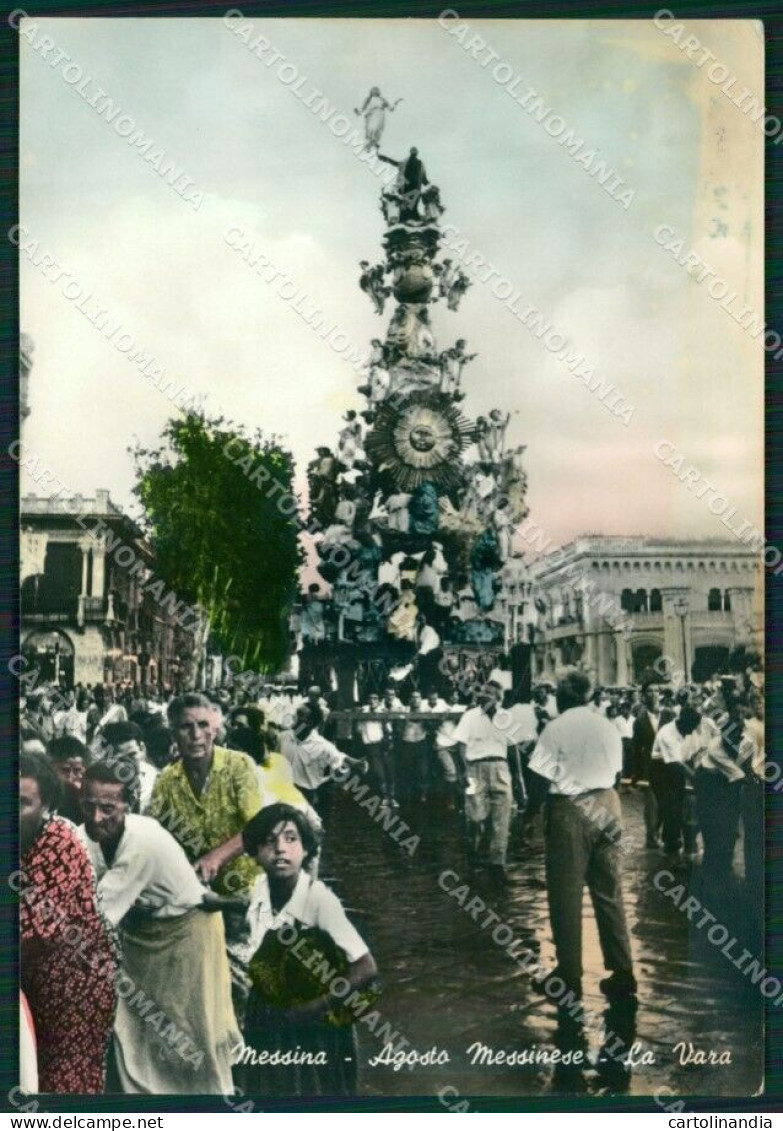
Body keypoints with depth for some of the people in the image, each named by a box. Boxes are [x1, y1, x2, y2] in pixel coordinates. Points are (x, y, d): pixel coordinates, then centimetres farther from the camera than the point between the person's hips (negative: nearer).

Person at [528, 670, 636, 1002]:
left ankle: (570, 976, 11)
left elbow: (541, 776, -12)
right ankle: (622, 973, 15)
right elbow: (615, 769, 6)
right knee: (609, 892, 12)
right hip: (606, 807, 5)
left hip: (570, 809, -4)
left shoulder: (556, 728, -9)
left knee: (566, 895, 5)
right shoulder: (607, 726, 6)